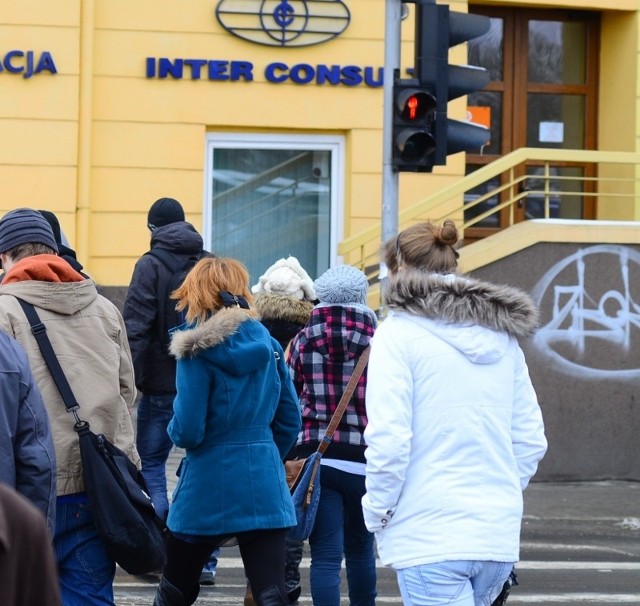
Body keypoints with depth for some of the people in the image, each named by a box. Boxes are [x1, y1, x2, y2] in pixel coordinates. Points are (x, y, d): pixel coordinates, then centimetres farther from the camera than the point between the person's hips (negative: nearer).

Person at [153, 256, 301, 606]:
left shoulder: (197, 351, -10)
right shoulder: (268, 344, 5)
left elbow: (187, 432, -15)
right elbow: (289, 420, 9)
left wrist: (175, 430, 7)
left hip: (208, 485, -3)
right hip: (264, 485, 4)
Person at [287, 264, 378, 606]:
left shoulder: (304, 340, 3)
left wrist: (293, 454, 14)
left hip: (316, 458, 0)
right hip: (365, 461, 0)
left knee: (326, 555, -2)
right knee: (360, 546, 20)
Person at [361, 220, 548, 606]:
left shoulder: (400, 332, -6)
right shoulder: (503, 337, 12)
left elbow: (388, 440, -13)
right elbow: (531, 441, 12)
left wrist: (377, 512, -1)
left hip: (430, 536, -6)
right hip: (499, 536, 6)